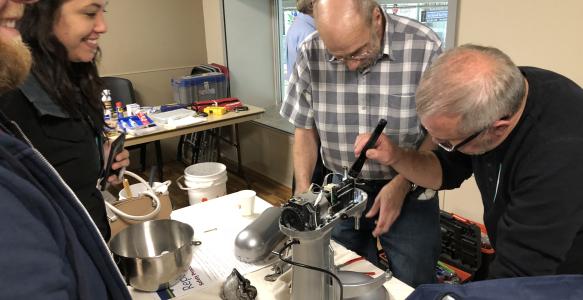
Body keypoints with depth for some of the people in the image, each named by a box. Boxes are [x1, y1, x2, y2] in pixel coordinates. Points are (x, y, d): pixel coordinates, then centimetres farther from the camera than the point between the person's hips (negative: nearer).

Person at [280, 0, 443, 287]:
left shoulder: (424, 48, -18)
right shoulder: (310, 54, -11)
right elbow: (305, 128, 0)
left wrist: (402, 185, -17)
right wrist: (303, 190, -9)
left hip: (409, 191, -1)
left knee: (414, 288, 10)